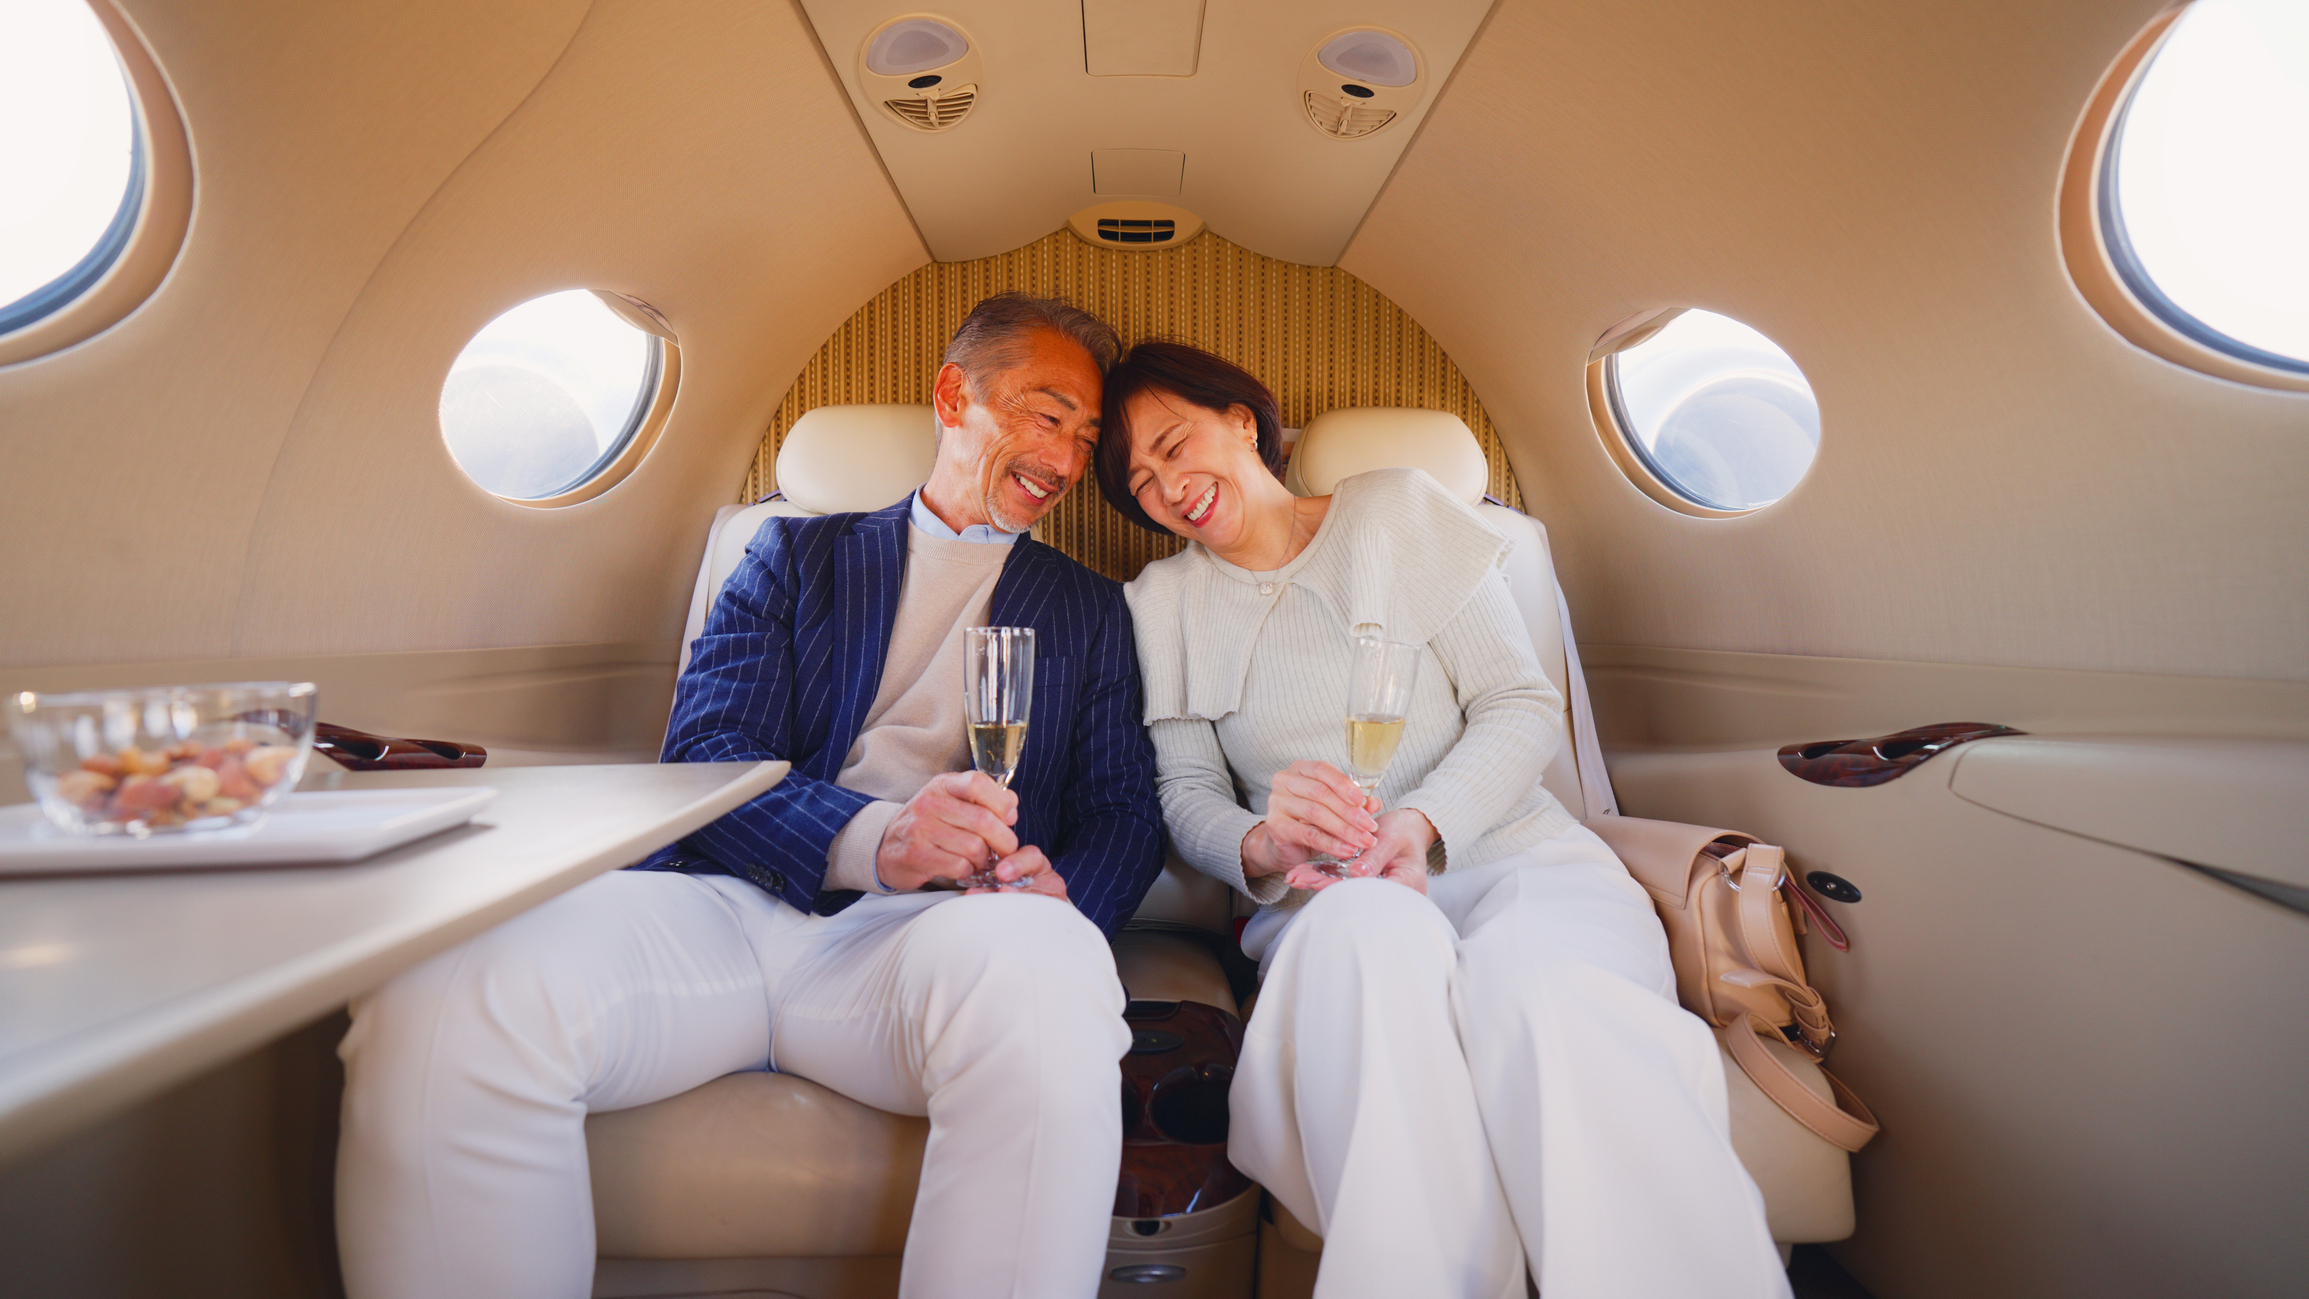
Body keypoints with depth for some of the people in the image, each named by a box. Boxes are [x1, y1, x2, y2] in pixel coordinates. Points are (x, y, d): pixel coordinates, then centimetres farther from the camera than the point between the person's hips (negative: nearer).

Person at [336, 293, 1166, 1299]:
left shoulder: (1090, 611, 23)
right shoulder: (796, 555, 20)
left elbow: (1124, 813, 14)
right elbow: (701, 753, 6)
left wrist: (1055, 894, -12)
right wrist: (873, 837, -15)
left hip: (928, 928, 0)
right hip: (730, 906, 1)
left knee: (1043, 975, -37)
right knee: (435, 1004, -29)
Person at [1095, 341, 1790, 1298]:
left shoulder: (1397, 511, 9)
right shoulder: (1164, 601, 14)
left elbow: (1523, 704, 4)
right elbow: (1186, 794, 10)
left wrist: (1421, 823, -15)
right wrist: (1262, 845, -15)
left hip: (1508, 852, 0)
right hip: (1327, 903, 1)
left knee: (1546, 995, -37)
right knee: (1369, 935, -38)